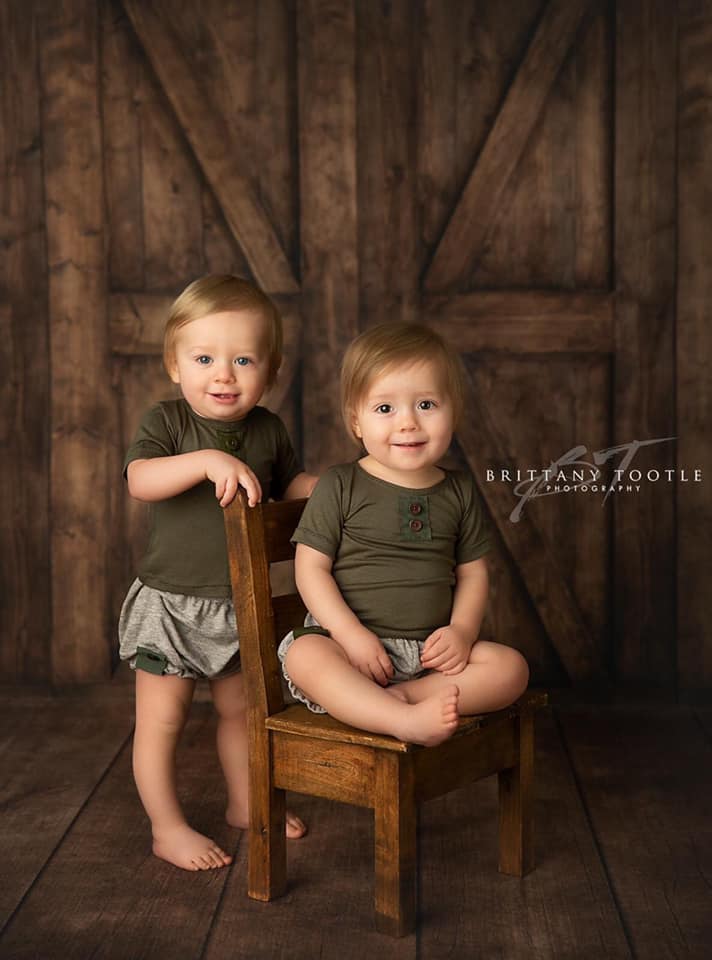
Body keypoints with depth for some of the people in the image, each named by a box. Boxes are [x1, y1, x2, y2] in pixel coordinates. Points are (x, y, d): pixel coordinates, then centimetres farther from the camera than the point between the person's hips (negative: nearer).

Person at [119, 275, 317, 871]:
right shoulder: (167, 422, -13)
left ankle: (245, 803, 38)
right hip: (171, 603, -4)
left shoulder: (267, 430, 1)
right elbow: (139, 480, -29)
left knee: (239, 707, 20)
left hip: (240, 603, 5)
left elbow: (291, 485, 16)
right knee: (162, 718, 3)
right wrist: (209, 460, -40)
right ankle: (168, 828, 18)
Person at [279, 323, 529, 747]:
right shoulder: (341, 486, -3)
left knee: (511, 667, -17)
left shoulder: (459, 490, 8)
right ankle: (407, 719, -43)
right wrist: (352, 635, -17)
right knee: (304, 656, -34)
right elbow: (311, 568, -6)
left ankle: (400, 696, -27)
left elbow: (473, 572, 12)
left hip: (430, 650, 4)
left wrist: (462, 629, -8)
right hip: (348, 637, -3)